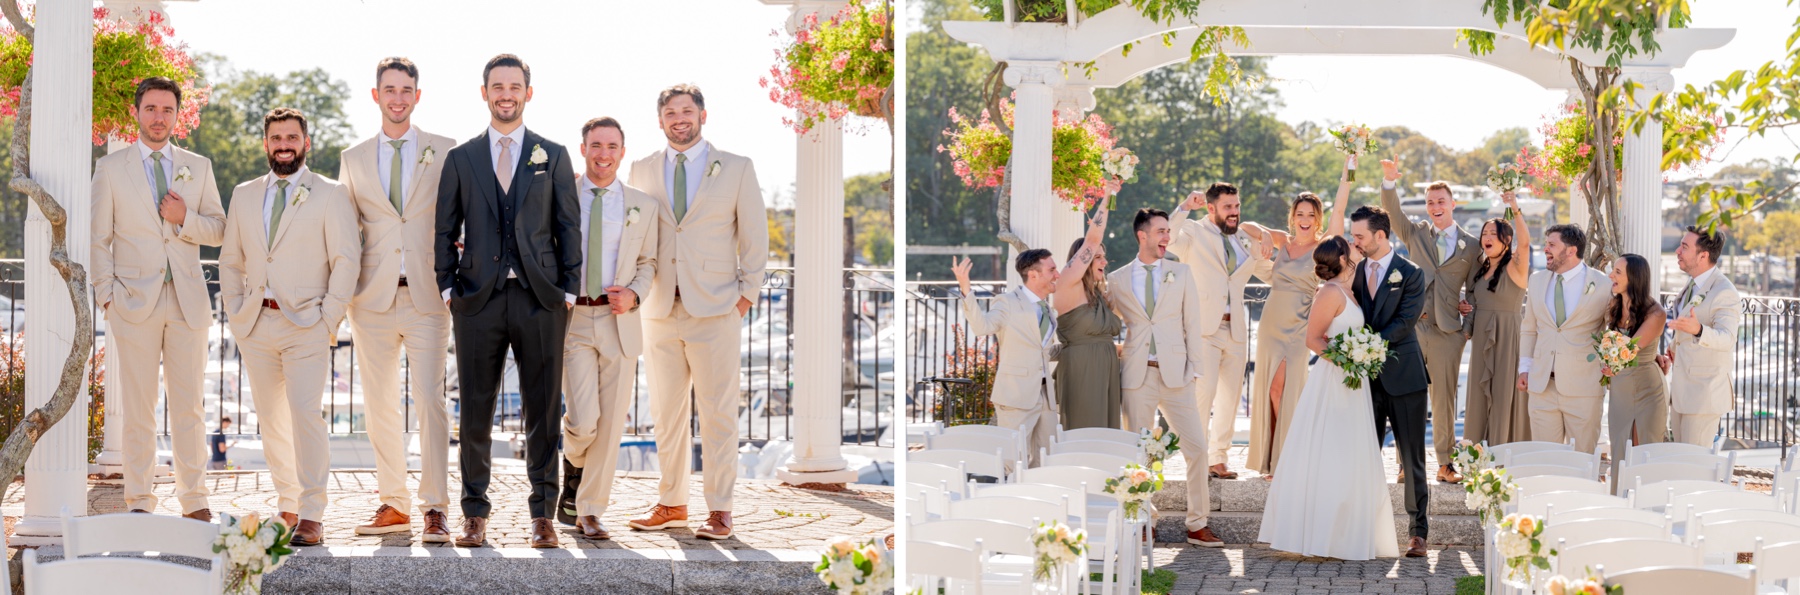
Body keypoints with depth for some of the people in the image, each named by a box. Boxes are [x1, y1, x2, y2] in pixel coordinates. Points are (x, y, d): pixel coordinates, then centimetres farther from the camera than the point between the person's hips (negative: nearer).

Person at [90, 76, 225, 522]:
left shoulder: (198, 167, 13)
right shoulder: (111, 168, 7)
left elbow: (219, 230, 12)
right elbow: (98, 238, 5)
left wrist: (185, 219, -8)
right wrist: (107, 296, -4)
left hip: (188, 300, 2)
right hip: (134, 301, -1)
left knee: (187, 405, 2)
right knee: (136, 407, 0)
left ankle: (194, 499, 8)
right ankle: (139, 501, 7)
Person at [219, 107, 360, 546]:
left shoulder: (330, 195, 2)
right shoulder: (244, 196, 16)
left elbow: (347, 260, -3)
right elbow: (230, 260, 21)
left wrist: (329, 319, -9)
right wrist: (235, 312, 9)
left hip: (306, 326, -5)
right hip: (256, 326, 5)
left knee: (305, 414, -16)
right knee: (271, 422, 8)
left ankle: (312, 517, -14)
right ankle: (287, 506, 18)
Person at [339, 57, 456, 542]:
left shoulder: (445, 151, 6)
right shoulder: (354, 159, 13)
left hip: (427, 296, -3)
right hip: (373, 297, 3)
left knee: (430, 402, -9)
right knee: (380, 405, 6)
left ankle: (435, 509, -6)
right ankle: (393, 505, 16)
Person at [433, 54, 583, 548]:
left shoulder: (553, 156, 10)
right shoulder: (460, 158, 11)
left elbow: (569, 227, 8)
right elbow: (445, 230, 12)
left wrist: (568, 290, 0)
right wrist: (448, 288, 2)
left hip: (540, 299, 0)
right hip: (478, 299, 1)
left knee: (543, 410, 1)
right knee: (475, 411, 3)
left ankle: (542, 513, 8)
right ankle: (475, 514, 11)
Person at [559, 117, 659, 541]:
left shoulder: (642, 206, 9)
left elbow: (648, 262, 13)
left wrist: (633, 294, -5)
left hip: (619, 323, 2)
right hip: (571, 320, -2)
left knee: (610, 426, 1)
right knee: (584, 420, -13)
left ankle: (588, 513, 13)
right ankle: (573, 463, 22)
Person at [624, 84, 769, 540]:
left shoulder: (736, 169, 3)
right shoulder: (642, 171, 11)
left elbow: (755, 237, 5)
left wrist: (747, 294, 0)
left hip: (715, 310, -3)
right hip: (661, 310, 3)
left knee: (718, 414, -2)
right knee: (667, 414, 8)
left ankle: (719, 511, 4)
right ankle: (671, 504, 19)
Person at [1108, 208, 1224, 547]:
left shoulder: (1181, 274, 9)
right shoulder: (1117, 280, 7)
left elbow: (1193, 325, 7)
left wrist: (1193, 368, 0)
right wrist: (1118, 363, 3)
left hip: (1175, 374, 1)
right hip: (1137, 376, 0)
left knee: (1197, 446, -4)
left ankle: (1197, 525, 6)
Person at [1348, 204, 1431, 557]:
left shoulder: (1410, 274, -4)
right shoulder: (1355, 271, 9)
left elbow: (1403, 323, -13)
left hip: (1403, 376, -4)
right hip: (1367, 377, 4)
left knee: (1411, 458, 2)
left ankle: (1418, 532, 8)